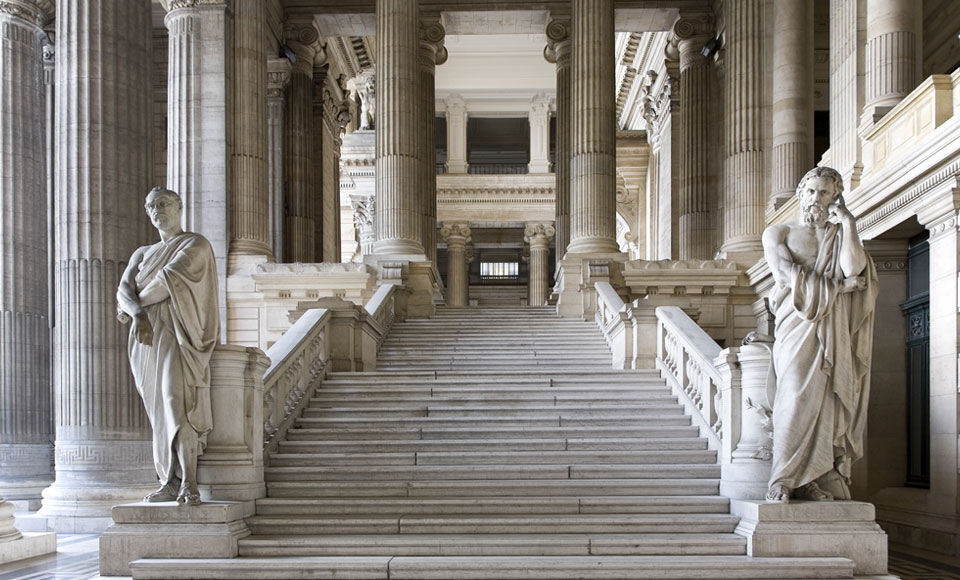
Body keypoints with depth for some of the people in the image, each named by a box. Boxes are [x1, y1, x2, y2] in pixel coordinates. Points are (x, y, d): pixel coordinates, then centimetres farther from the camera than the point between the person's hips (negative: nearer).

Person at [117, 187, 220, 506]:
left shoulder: (195, 244, 5)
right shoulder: (142, 253, 24)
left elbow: (169, 280, -9)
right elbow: (123, 289, 7)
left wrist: (129, 309, 0)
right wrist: (137, 314, -15)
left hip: (178, 333, -6)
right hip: (147, 336, 6)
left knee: (177, 402, -20)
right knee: (159, 410, 1)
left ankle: (188, 483, -23)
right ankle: (170, 482, -1)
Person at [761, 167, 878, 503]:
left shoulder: (842, 237, 19)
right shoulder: (779, 233, 15)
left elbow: (853, 269, -3)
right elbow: (787, 274, -2)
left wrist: (847, 224, -2)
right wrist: (839, 286, -2)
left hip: (835, 333, 2)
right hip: (799, 327, -2)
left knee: (828, 400, -9)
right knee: (798, 397, -18)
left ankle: (814, 480, -11)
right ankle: (783, 482, -19)